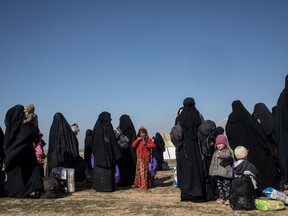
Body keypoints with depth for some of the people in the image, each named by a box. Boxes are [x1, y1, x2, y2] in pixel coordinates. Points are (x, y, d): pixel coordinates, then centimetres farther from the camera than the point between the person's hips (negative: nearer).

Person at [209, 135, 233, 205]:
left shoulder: (227, 151, -4)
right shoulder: (216, 152, 15)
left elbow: (227, 155, -28)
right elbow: (213, 162, 19)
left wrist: (220, 155, -44)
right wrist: (211, 170, 16)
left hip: (225, 172, -6)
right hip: (218, 172, 6)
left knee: (226, 185, -4)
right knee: (219, 185, 10)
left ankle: (227, 198, 4)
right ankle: (221, 197, 19)